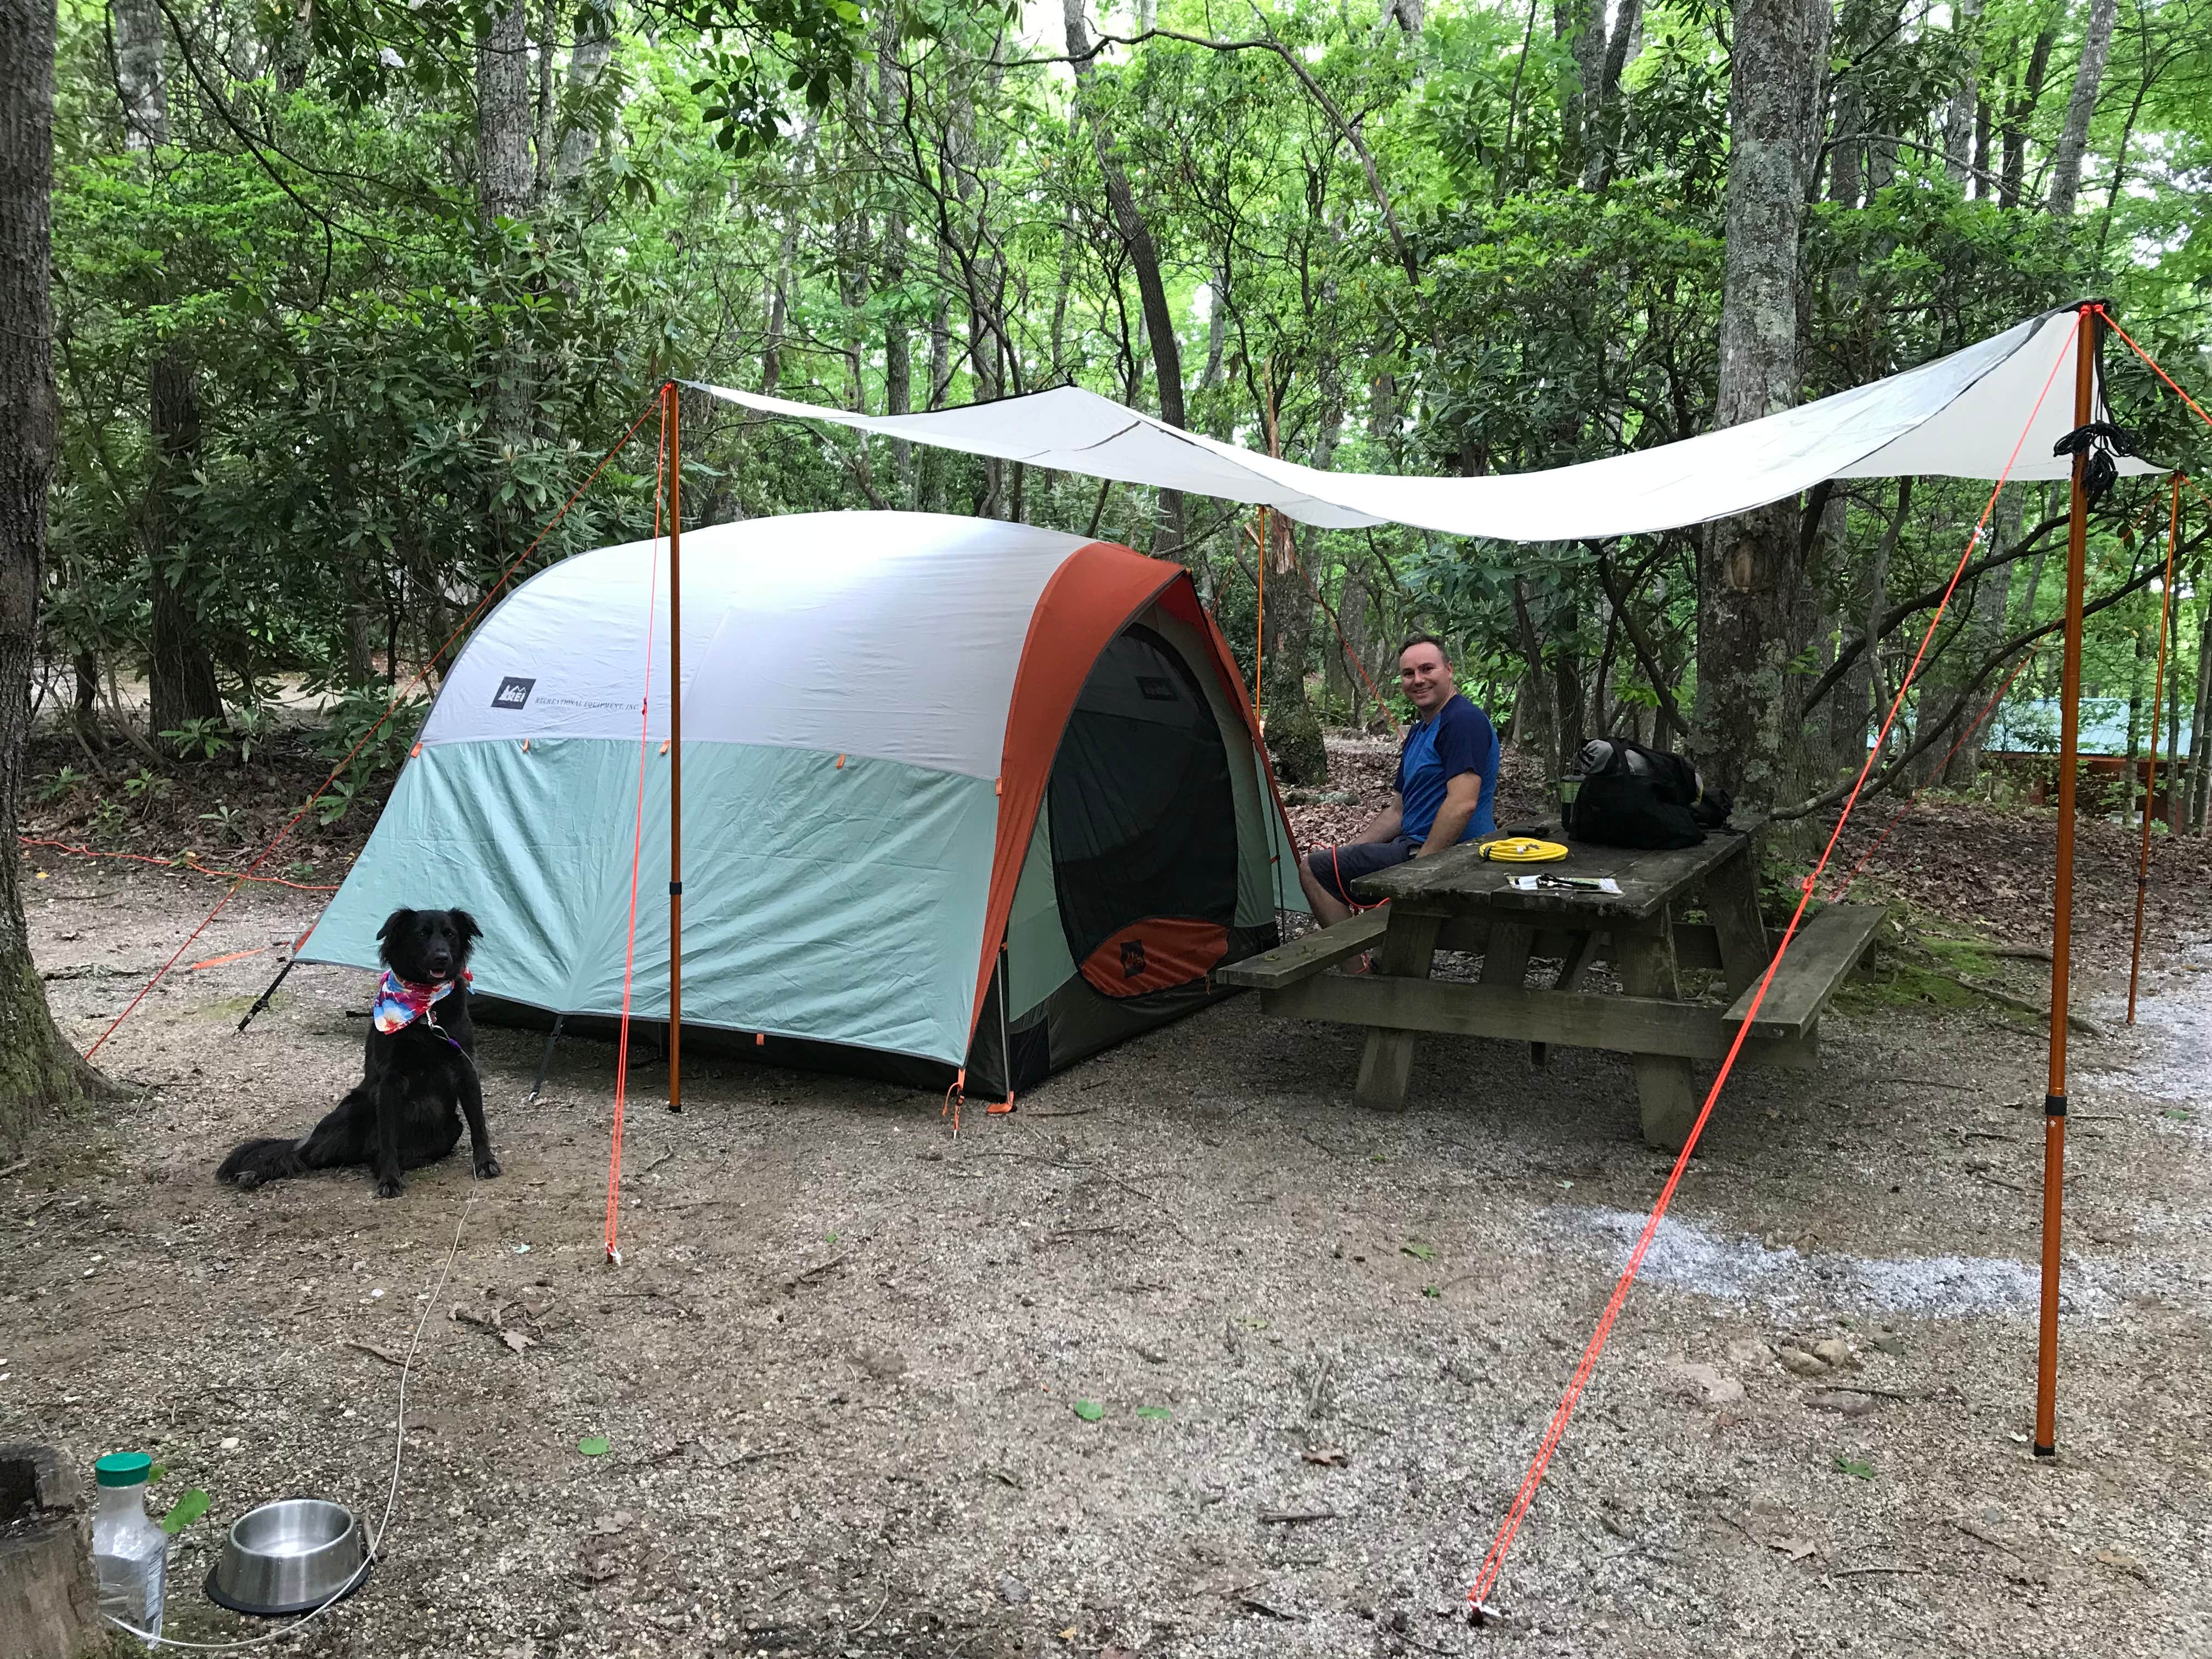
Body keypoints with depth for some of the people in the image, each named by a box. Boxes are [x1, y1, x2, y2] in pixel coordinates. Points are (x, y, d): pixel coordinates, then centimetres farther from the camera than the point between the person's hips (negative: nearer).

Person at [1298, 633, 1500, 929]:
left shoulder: (1465, 721, -16)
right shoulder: (1418, 732, 17)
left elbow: (1462, 804, -27)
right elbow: (1398, 812, 21)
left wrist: (1419, 865, -23)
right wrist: (1345, 851, 12)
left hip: (1444, 856, -11)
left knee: (1312, 871, -10)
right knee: (1325, 860, 27)